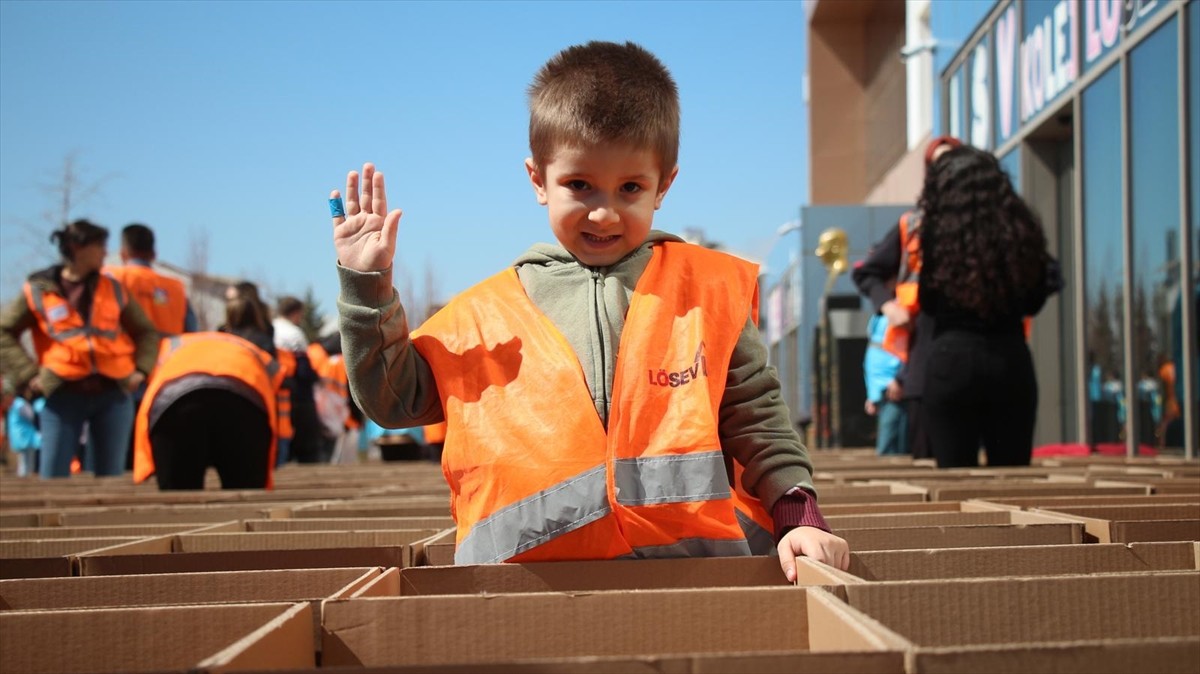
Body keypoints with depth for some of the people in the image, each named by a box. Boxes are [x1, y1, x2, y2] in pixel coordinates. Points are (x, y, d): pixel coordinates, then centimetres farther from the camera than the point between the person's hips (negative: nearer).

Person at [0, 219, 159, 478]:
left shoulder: (113, 289, 10)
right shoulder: (39, 291, 3)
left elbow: (146, 332, 17)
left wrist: (141, 370, 2)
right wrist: (29, 374, -3)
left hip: (113, 394, 2)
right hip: (64, 397, -2)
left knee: (110, 478, 4)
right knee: (53, 477, -4)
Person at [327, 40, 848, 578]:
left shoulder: (709, 289, 13)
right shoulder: (487, 314, 14)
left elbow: (758, 422, 15)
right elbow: (393, 398, 19)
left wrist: (799, 517, 3)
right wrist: (368, 286, 11)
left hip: (700, 558, -1)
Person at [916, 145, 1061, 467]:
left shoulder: (938, 233, -7)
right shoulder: (1022, 230, 2)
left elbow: (928, 304, 0)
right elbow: (1035, 302, 10)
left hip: (951, 358, -3)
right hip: (1011, 359, 3)